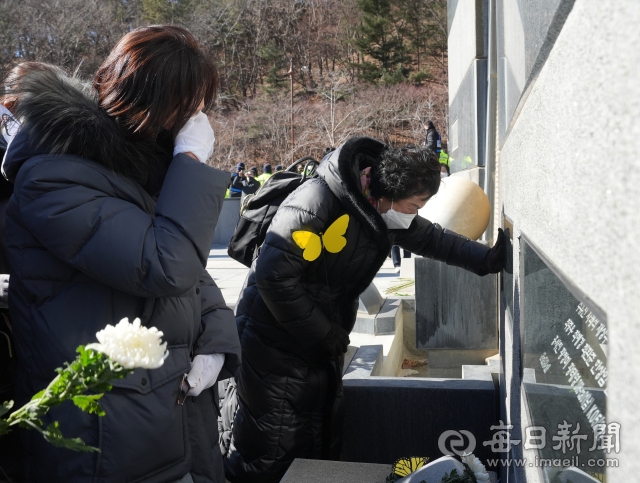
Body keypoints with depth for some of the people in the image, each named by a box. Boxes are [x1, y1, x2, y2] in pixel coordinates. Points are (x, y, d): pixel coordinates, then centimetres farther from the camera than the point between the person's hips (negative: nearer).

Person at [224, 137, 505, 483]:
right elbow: (274, 276, -26)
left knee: (321, 449, 16)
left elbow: (430, 238, 16)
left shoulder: (386, 208, 2)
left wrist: (489, 259, 6)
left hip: (324, 347, 8)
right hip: (275, 344, -8)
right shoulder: (318, 202, -25)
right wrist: (324, 336, -19)